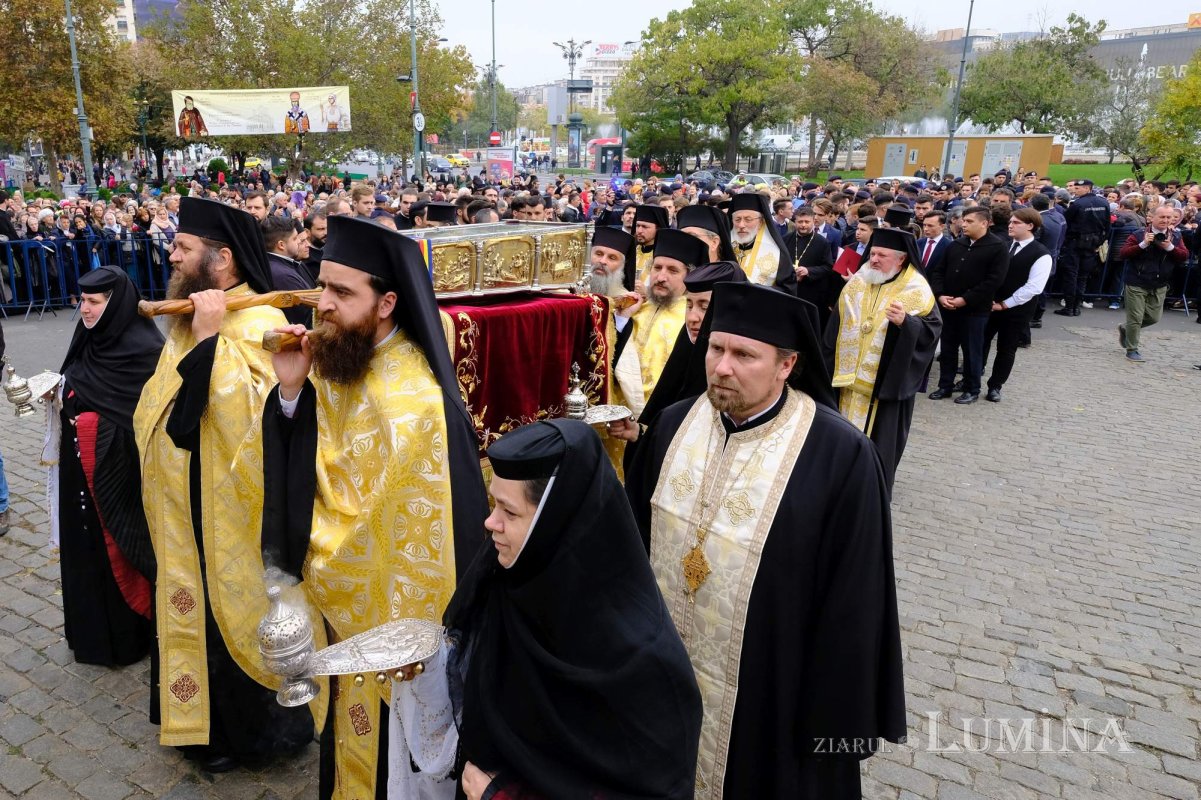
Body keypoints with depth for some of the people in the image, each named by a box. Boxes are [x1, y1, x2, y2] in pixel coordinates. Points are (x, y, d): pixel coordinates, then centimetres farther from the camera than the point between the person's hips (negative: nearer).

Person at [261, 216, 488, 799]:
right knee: (348, 730, 26)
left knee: (383, 751, 14)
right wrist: (291, 389, -18)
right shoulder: (335, 360, -3)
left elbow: (412, 530, -21)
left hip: (389, 605, -7)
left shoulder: (415, 399, -27)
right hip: (339, 591, 7)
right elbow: (295, 471, -2)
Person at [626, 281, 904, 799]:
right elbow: (635, 541, 5)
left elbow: (851, 605, -14)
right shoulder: (674, 425, -5)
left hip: (770, 694, -4)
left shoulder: (840, 455, -20)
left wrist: (833, 719, -10)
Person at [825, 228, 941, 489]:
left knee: (879, 433, 5)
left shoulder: (916, 290, -9)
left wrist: (905, 322, -31)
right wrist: (831, 365, 9)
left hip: (886, 380, -4)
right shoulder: (857, 283, 4)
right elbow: (836, 326, 10)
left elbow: (932, 330, -13)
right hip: (850, 375, 5)